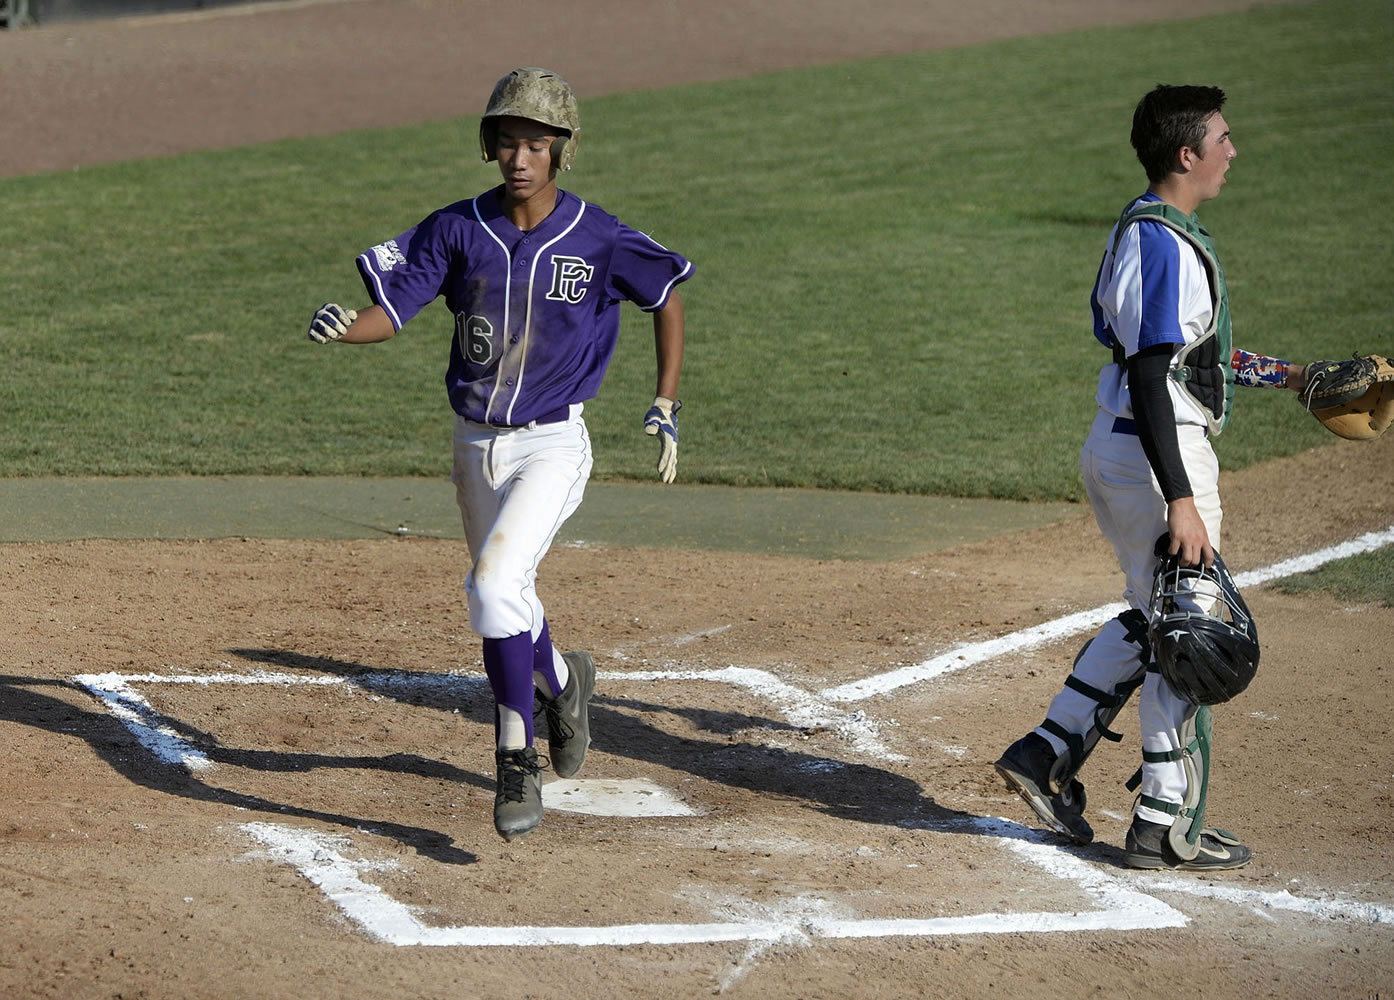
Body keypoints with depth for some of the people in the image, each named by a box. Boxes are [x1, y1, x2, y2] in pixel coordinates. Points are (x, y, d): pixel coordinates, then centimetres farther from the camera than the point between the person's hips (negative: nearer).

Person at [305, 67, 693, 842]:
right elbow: (388, 312, -9)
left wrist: (666, 408, 1)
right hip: (478, 447, 4)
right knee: (503, 604, 19)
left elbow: (667, 298, 4)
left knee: (495, 586, -23)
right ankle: (562, 683, 52)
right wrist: (341, 327, -31)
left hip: (553, 444, -4)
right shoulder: (458, 230, -6)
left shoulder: (598, 239, -12)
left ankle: (518, 763, -14)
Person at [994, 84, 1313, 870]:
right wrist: (1182, 502, -29)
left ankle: (1047, 754, 21)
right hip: (1157, 460, -10)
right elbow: (1148, 380, -26)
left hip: (1116, 452, 10)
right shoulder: (1164, 245, -20)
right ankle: (1168, 828, 8)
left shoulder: (1146, 229, 12)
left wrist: (1283, 375, 29)